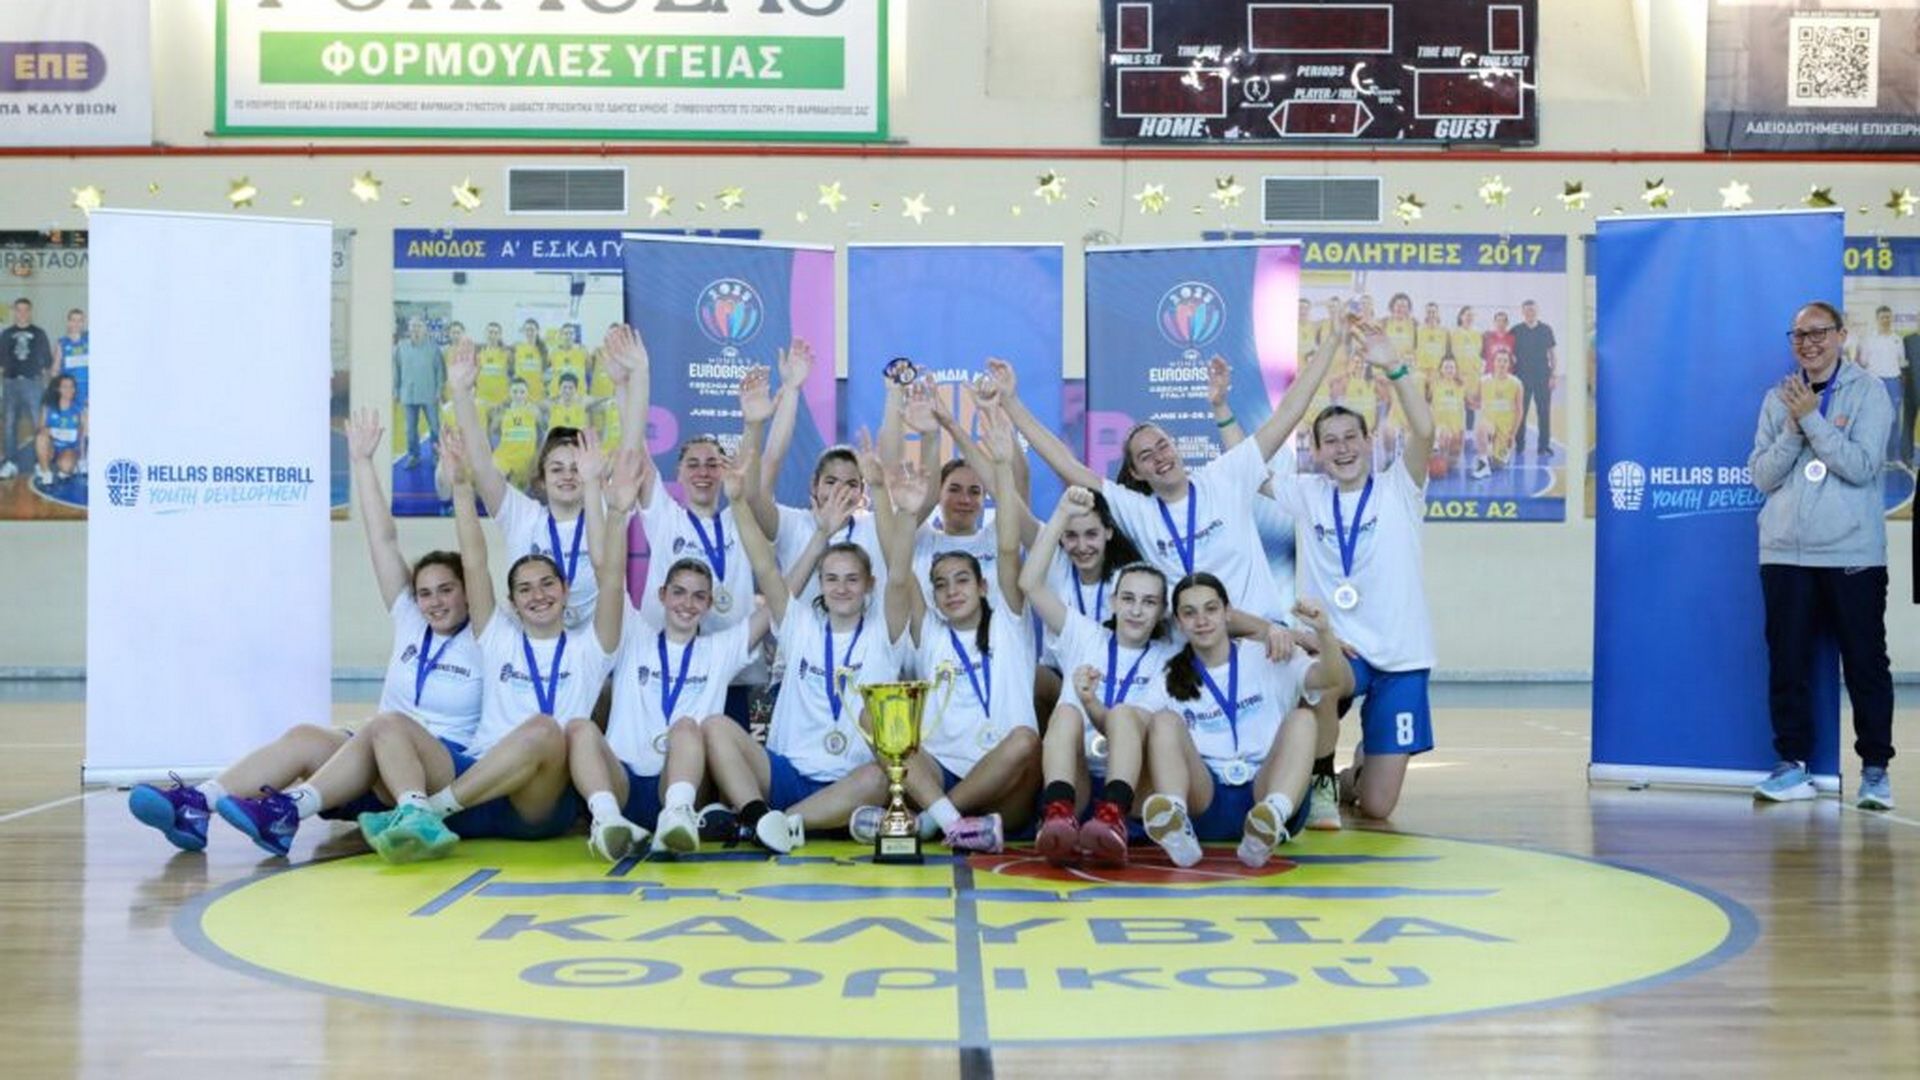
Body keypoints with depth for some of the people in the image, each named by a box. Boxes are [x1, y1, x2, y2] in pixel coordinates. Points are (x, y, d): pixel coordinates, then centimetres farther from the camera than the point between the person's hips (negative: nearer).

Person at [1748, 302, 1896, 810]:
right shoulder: (1779, 398, 11)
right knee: (1787, 663, 3)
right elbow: (1762, 475, 4)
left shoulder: (1868, 392, 0)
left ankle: (1875, 770, 9)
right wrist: (1796, 428, -9)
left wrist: (1812, 418, -13)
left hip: (1853, 553, -3)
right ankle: (1793, 764, 11)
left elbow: (1862, 466, -12)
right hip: (1786, 553, 3)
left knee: (1865, 663, 2)